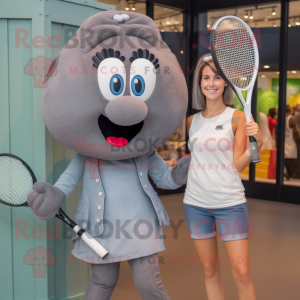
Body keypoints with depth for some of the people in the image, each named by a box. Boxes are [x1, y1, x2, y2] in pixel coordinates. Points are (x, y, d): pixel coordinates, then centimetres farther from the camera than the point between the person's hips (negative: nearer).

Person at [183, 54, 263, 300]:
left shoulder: (237, 117, -3)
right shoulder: (192, 121, 6)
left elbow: (239, 164, -8)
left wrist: (256, 142, -22)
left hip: (230, 203, -3)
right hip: (196, 203, 3)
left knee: (241, 273, -2)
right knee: (210, 270, 12)